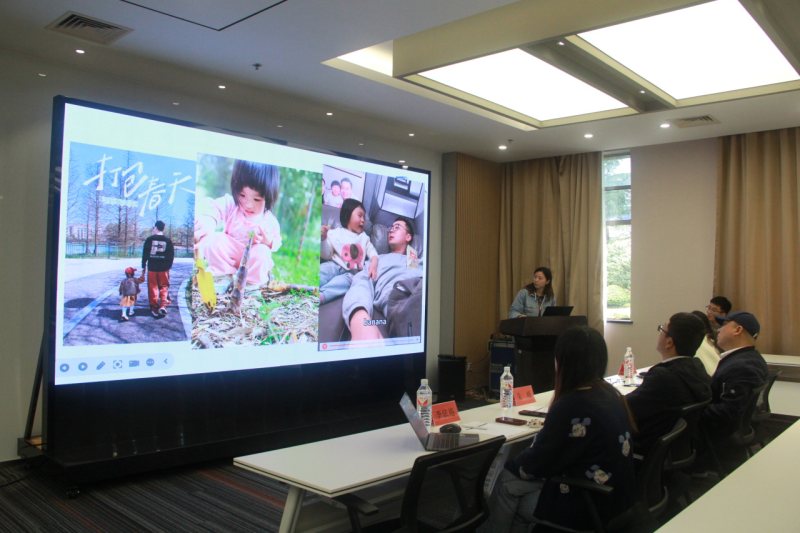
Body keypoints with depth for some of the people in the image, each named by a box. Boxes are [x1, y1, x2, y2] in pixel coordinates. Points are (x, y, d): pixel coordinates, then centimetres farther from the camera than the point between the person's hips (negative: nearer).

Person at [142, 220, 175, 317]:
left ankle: (154, 308, 8)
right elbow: (171, 255, 5)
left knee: (153, 287, 6)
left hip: (152, 267, -1)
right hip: (164, 268, 1)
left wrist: (143, 267, 8)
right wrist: (169, 266, 16)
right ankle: (163, 305, -6)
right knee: (164, 286, 9)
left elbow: (145, 254, 0)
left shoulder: (149, 239, -3)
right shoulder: (168, 240, 1)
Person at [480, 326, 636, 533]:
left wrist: (512, 466, 4)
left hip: (587, 505, -8)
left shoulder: (571, 405, -25)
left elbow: (537, 462, -13)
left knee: (507, 482, 7)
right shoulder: (611, 394, 1)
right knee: (515, 479, 15)